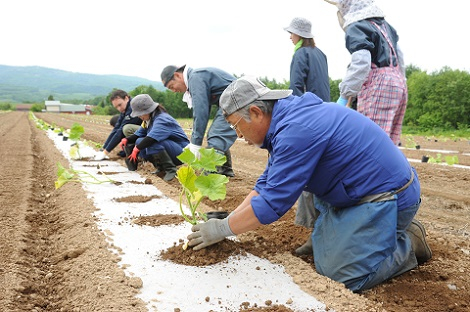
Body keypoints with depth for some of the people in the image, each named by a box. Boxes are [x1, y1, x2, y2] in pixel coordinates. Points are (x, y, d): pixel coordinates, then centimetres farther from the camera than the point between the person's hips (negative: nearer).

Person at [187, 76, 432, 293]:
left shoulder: (296, 131, -27)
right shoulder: (287, 118, 5)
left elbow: (271, 203, -25)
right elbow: (266, 185, 11)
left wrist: (221, 229, -14)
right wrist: (228, 219, 4)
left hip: (387, 194, -9)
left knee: (341, 275, -8)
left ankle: (408, 243, 6)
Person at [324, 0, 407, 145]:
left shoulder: (356, 28, -6)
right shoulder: (385, 25, 21)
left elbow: (361, 63, -20)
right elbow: (400, 58, 24)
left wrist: (344, 95, -19)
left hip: (377, 86, -9)